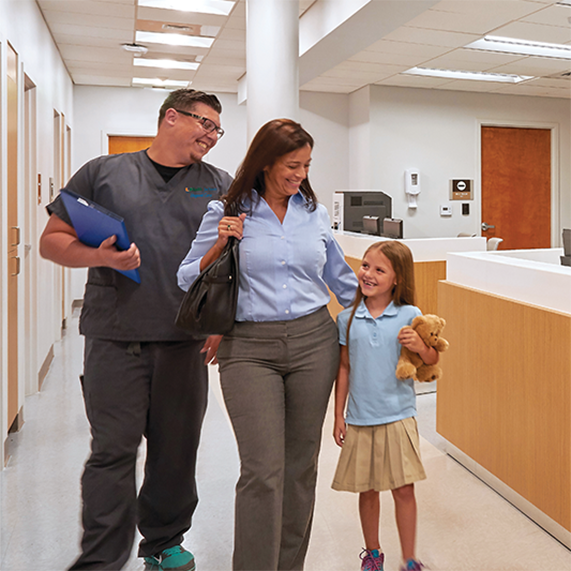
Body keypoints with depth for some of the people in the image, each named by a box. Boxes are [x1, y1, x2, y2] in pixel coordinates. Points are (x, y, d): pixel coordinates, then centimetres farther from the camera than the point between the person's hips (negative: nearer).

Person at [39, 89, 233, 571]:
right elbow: (53, 240, 7)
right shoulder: (103, 173, 7)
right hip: (115, 337, -2)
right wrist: (99, 256, -12)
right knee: (112, 452, -1)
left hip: (184, 339, 2)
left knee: (177, 451, 11)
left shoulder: (220, 186, 12)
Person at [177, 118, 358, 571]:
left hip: (314, 341, 3)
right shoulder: (226, 213, 1)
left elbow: (343, 281, 19)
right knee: (263, 470, -9)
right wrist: (221, 243, -10)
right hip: (250, 348, -3)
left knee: (301, 464, 11)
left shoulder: (316, 214, 9)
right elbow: (189, 281, 4)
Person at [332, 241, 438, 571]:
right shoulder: (347, 319, 0)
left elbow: (433, 360, -2)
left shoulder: (409, 316, -5)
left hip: (398, 417, -2)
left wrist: (419, 346, -25)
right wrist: (338, 415, 7)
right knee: (367, 490, 13)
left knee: (403, 489, 3)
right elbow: (344, 369, 7)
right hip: (359, 419, 2)